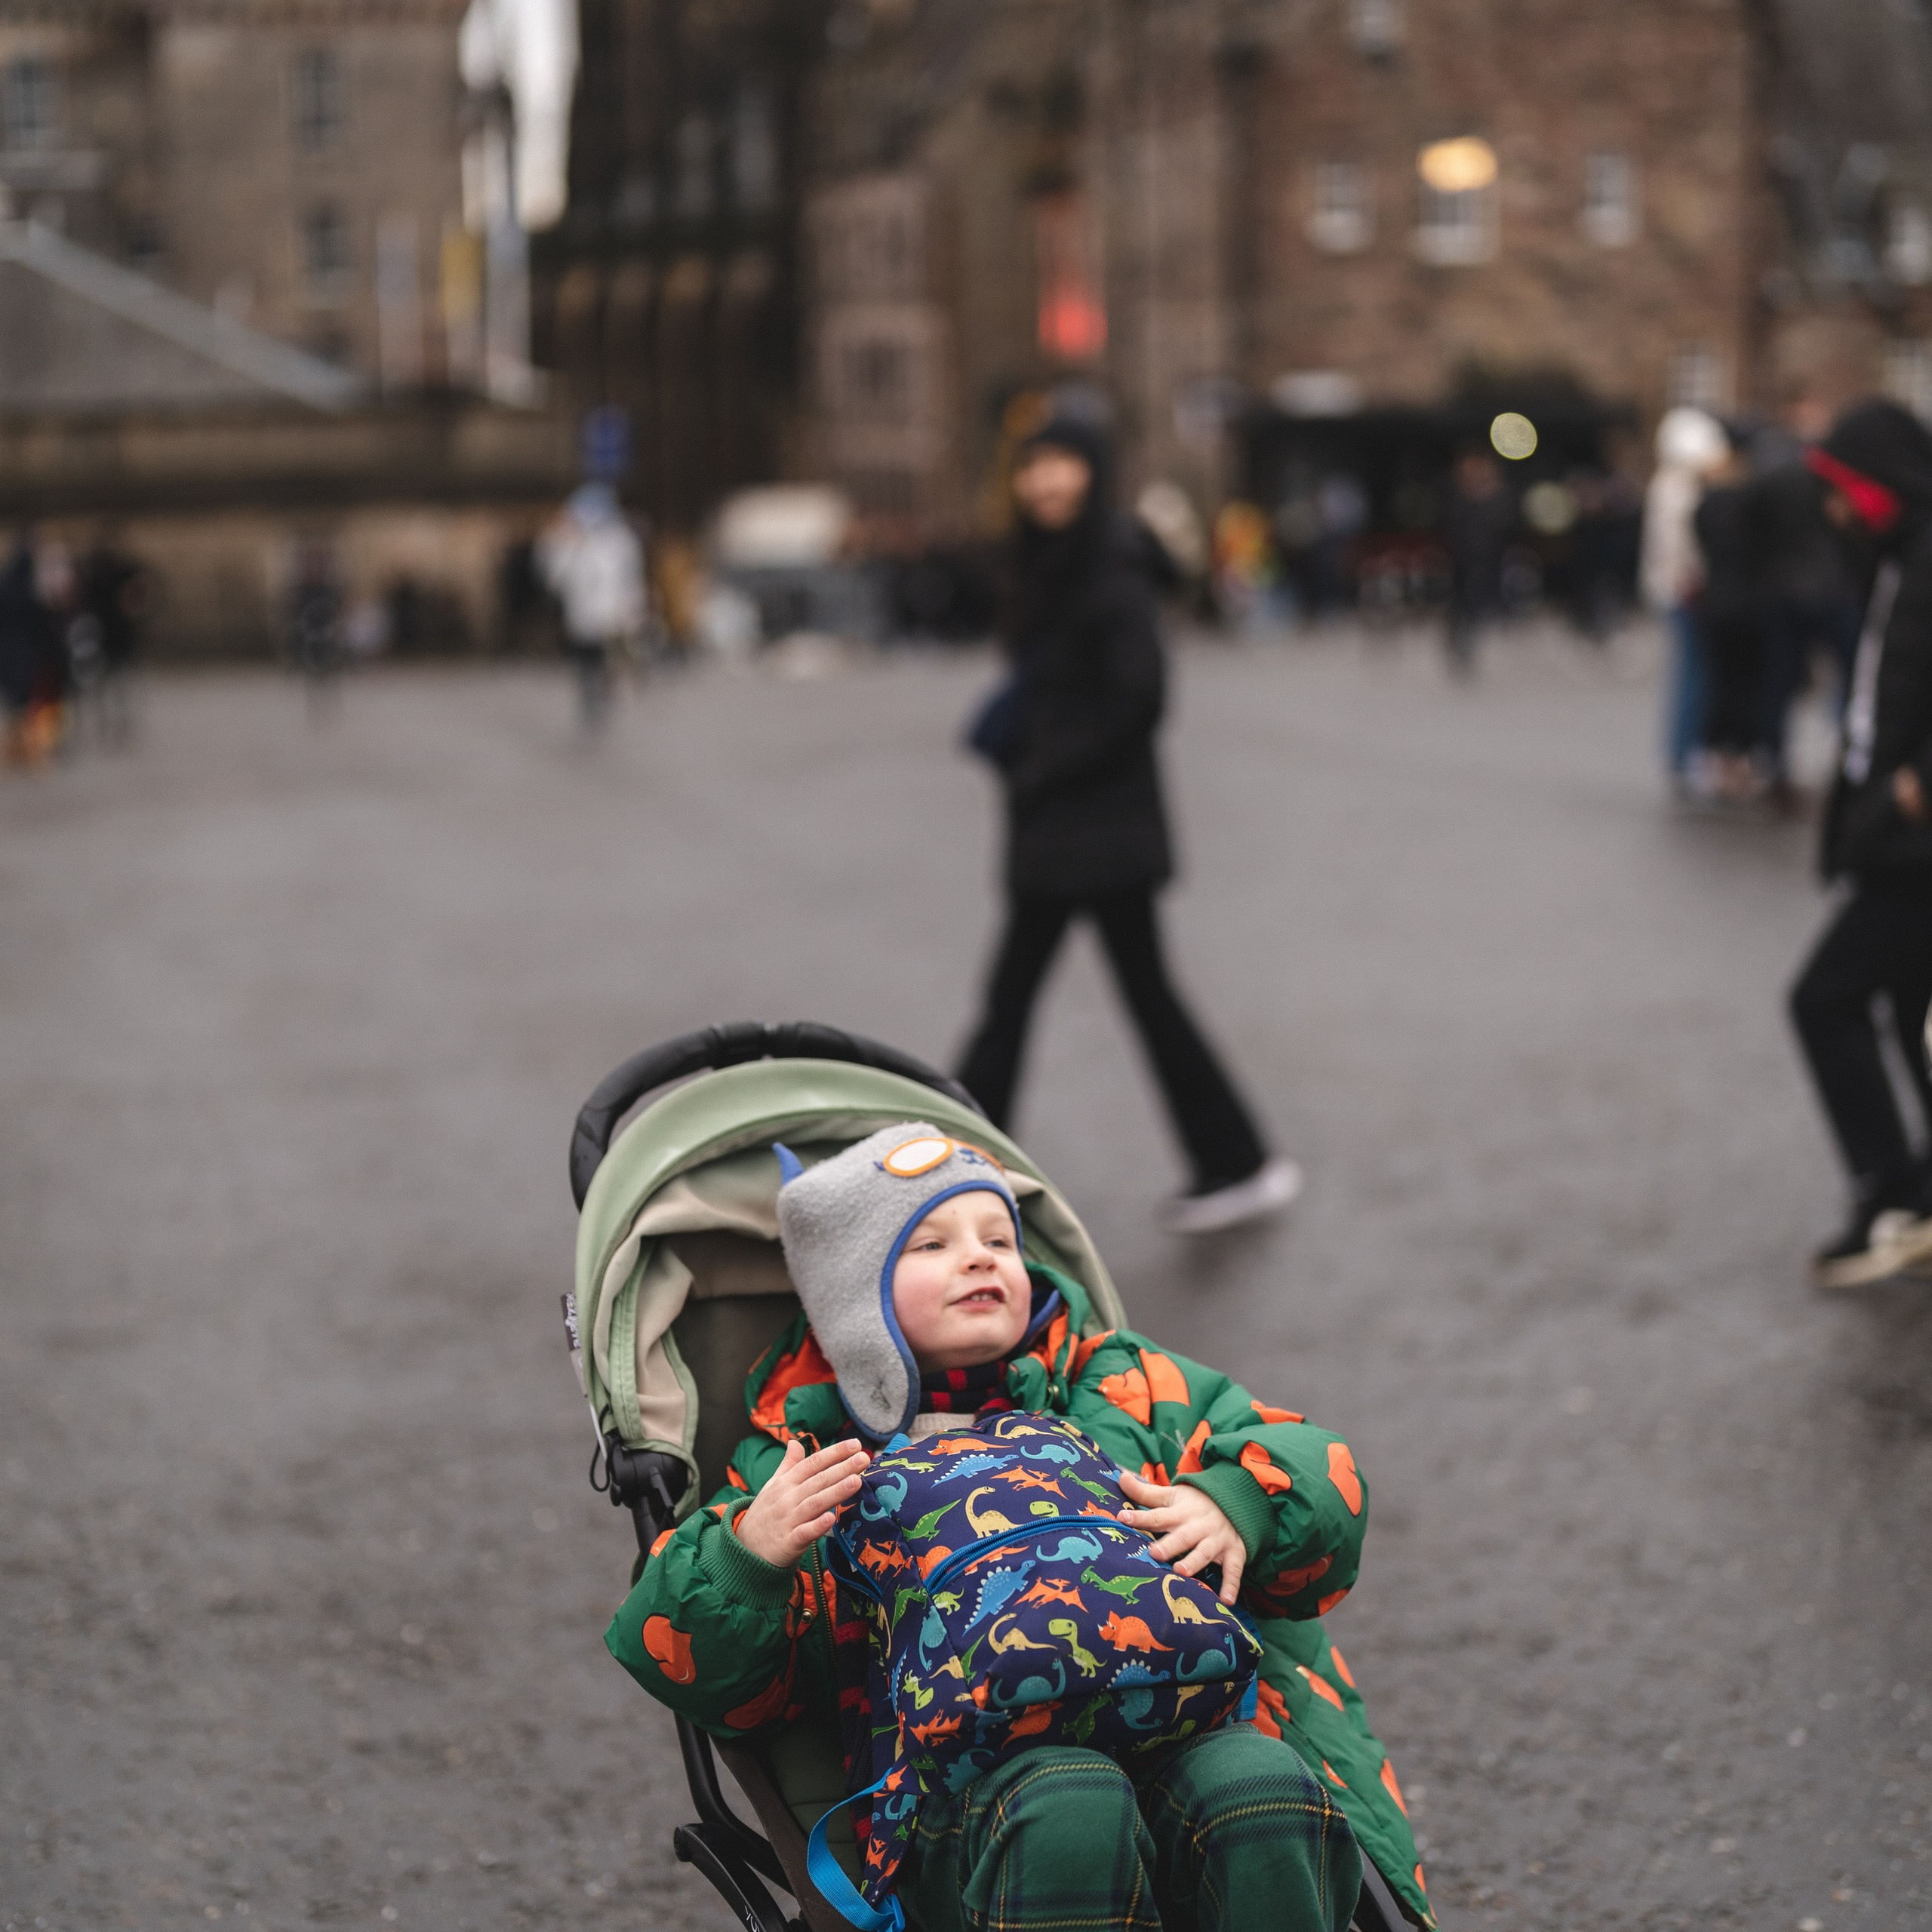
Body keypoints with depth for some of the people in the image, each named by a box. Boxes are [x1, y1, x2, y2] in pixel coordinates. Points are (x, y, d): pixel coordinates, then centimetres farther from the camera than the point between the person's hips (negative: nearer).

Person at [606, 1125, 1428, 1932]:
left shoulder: (1124, 1389, 26)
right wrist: (748, 1556, -8)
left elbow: (1316, 1467, 17)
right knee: (1070, 1811, -38)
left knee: (1259, 1785, -34)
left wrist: (1235, 1507, -7)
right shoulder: (804, 1460, 21)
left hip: (1192, 1735, 2)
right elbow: (708, 1681, 14)